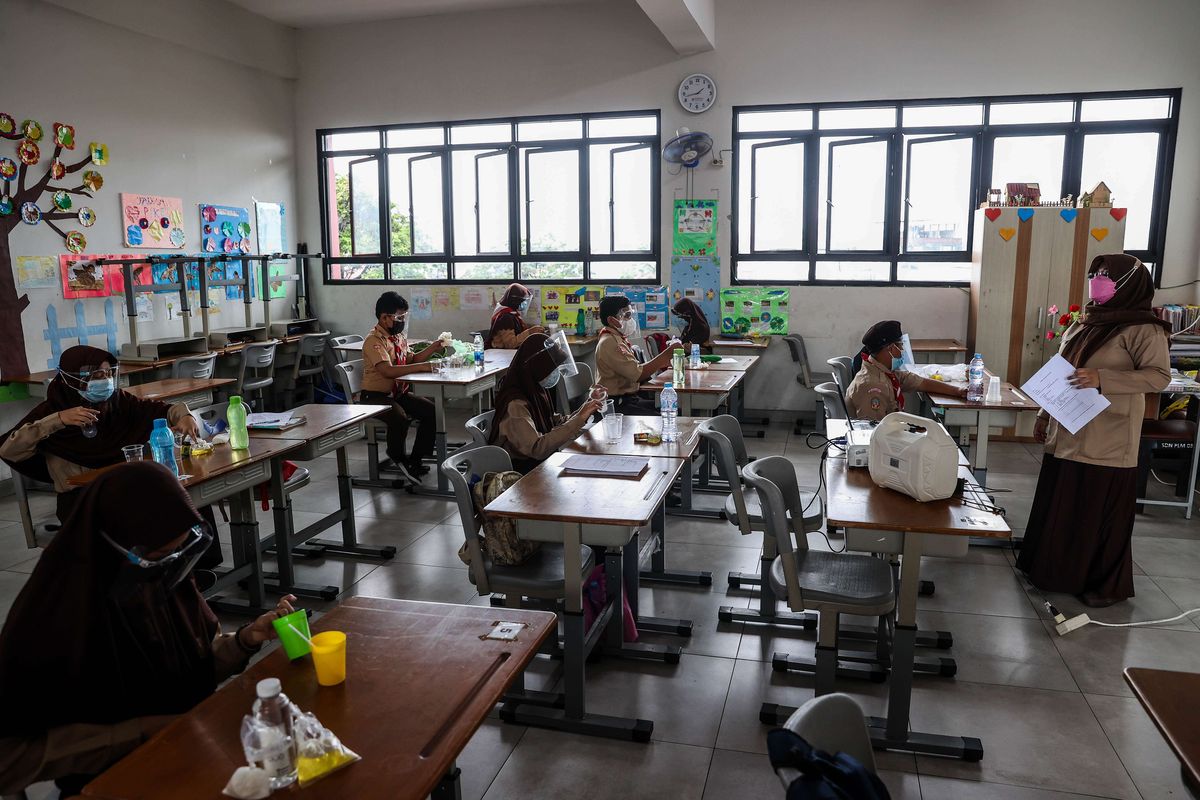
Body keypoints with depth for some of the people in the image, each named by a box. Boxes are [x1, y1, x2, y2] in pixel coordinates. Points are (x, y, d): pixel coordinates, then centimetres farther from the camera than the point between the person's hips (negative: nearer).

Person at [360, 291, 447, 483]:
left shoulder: (398, 336, 9)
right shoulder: (374, 341, -18)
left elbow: (411, 359, 18)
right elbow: (388, 370, -32)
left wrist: (432, 349, 1)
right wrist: (423, 367, -37)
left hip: (399, 392, 8)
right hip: (375, 396, -8)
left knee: (431, 411, -9)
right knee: (400, 418, -33)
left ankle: (415, 460, 1)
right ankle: (398, 459, -4)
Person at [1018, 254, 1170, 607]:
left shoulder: (1143, 328, -9)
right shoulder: (1083, 324, 13)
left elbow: (1159, 375, -18)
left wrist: (1102, 379, -28)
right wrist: (1044, 416, 18)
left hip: (1106, 441, -7)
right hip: (1067, 435, 7)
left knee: (1101, 512, 2)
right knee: (1060, 506, 13)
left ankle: (1108, 584, 16)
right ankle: (1055, 569, 27)